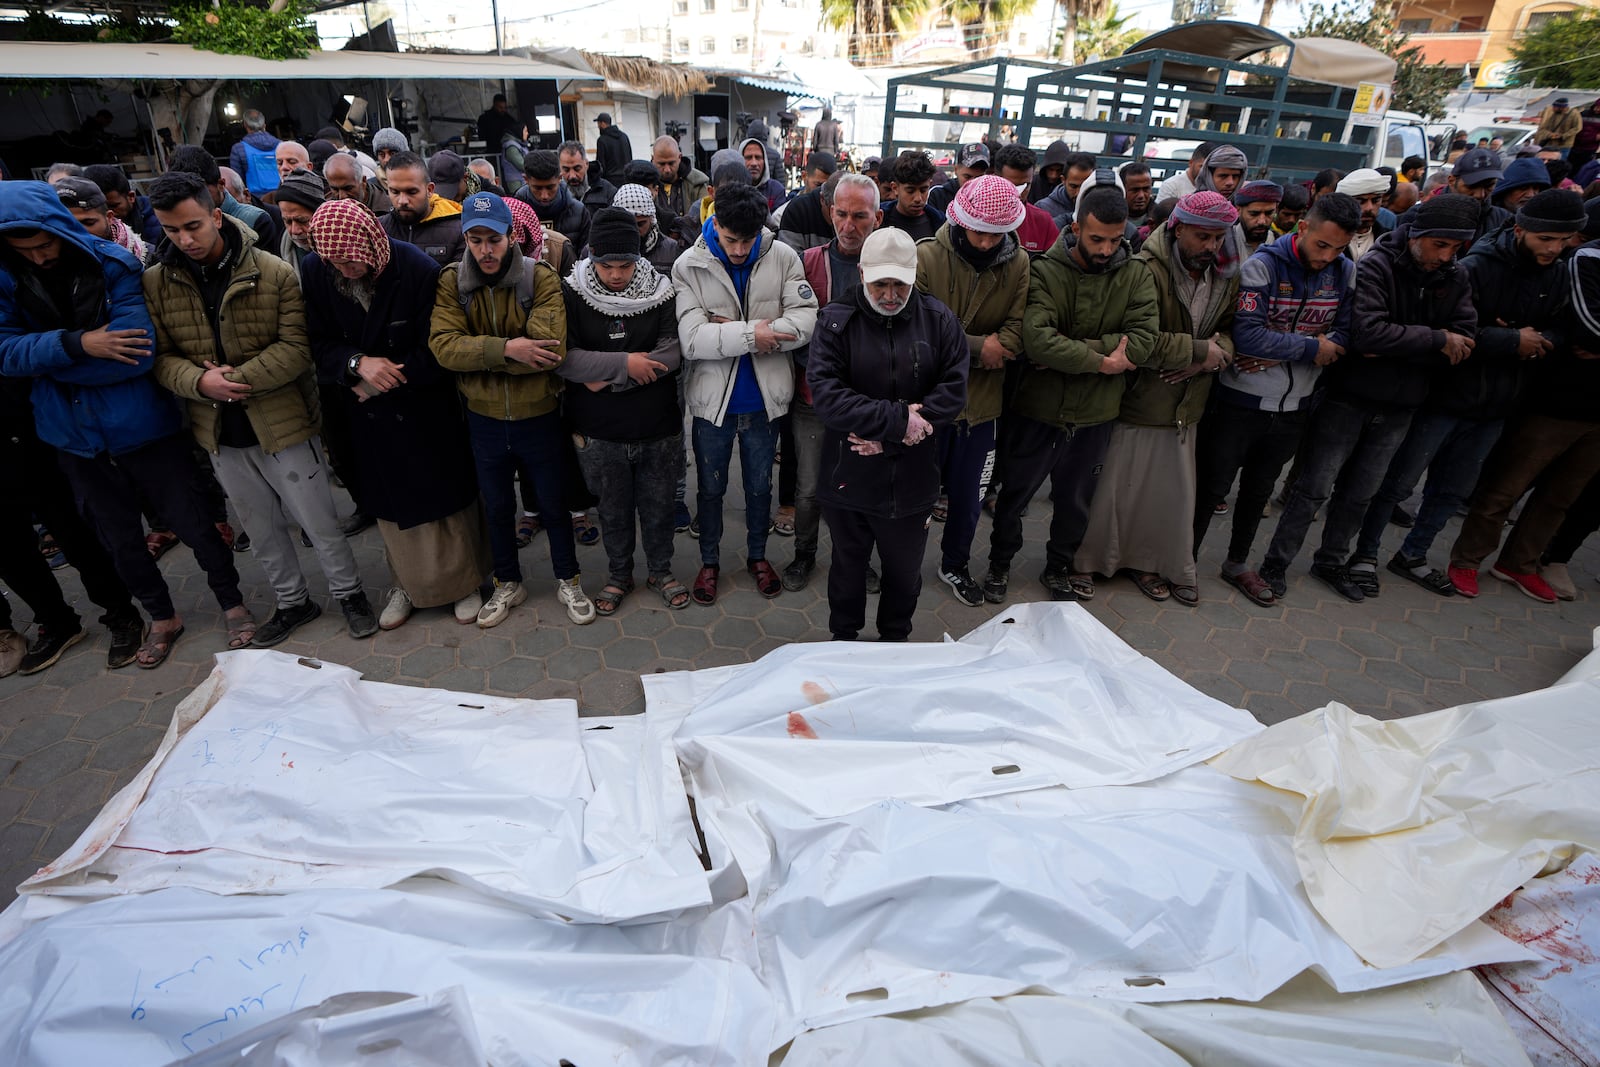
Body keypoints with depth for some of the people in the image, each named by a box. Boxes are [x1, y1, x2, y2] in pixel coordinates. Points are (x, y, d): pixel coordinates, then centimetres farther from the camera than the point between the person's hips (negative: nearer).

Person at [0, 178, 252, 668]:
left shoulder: (112, 264, -12)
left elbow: (139, 348, -22)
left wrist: (41, 356, -13)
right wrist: (75, 344, -25)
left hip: (141, 422, -4)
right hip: (75, 436, 4)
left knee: (191, 522, 6)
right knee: (118, 537, 16)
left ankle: (232, 602, 28)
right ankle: (162, 616, 36)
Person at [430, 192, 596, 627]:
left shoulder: (540, 277, -12)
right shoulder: (452, 282, -4)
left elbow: (552, 349, -26)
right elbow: (443, 345, -18)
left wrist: (476, 354, -23)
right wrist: (506, 349, -31)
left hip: (539, 417, -2)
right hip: (484, 420, 2)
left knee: (553, 505, 13)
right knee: (497, 509, 18)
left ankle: (568, 580, 35)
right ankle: (508, 583, 39)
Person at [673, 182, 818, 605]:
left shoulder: (782, 257, -7)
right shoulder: (689, 265, -11)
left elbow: (806, 320, -18)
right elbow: (692, 340, -21)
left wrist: (732, 331, -22)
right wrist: (752, 335, -24)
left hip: (763, 397, 1)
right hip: (712, 397, -1)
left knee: (760, 485, 18)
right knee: (711, 487, 16)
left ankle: (757, 555, 40)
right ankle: (709, 561, 36)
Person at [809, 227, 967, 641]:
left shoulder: (938, 320, -2)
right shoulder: (836, 320, -8)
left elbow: (953, 390, -9)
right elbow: (826, 395, -19)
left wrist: (888, 436, -19)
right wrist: (897, 419, -26)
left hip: (913, 478, 2)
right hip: (848, 478, -1)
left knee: (905, 569, 19)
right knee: (848, 564, 19)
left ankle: (896, 637, 45)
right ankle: (843, 638, 43)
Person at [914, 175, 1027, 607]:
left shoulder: (1018, 265, -4)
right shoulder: (927, 257, -13)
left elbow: (1016, 334, -10)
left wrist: (956, 350, -21)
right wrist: (978, 347, -17)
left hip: (980, 402, 3)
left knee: (968, 496, 16)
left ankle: (955, 565, 39)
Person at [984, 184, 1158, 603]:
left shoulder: (1136, 277, -2)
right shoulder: (1046, 272, -11)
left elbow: (1143, 341, -17)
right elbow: (1036, 339, -27)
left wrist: (1069, 349, -24)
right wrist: (1099, 360, -21)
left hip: (1094, 414, 3)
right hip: (1039, 408, -2)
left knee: (1075, 500, 19)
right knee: (1015, 493, 13)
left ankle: (1060, 567, 41)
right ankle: (1000, 561, 36)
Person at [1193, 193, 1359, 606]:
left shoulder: (1345, 272, 0)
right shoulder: (1263, 265, -16)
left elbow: (1345, 336, -4)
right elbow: (1248, 336, -27)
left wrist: (1279, 349, -19)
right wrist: (1313, 347, -17)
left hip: (1294, 405, 5)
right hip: (1242, 401, -5)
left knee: (1259, 490, 19)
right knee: (1212, 486, 5)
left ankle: (1237, 563, 35)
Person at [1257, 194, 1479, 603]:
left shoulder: (1456, 280, 4)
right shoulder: (1375, 267, -13)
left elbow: (1463, 343, -7)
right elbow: (1367, 332, -28)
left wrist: (1394, 349, -19)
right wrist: (1436, 340, -19)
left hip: (1398, 407, 5)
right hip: (1347, 399, -5)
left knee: (1361, 493, 15)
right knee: (1314, 489, -1)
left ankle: (1332, 561, 30)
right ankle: (1275, 565, 10)